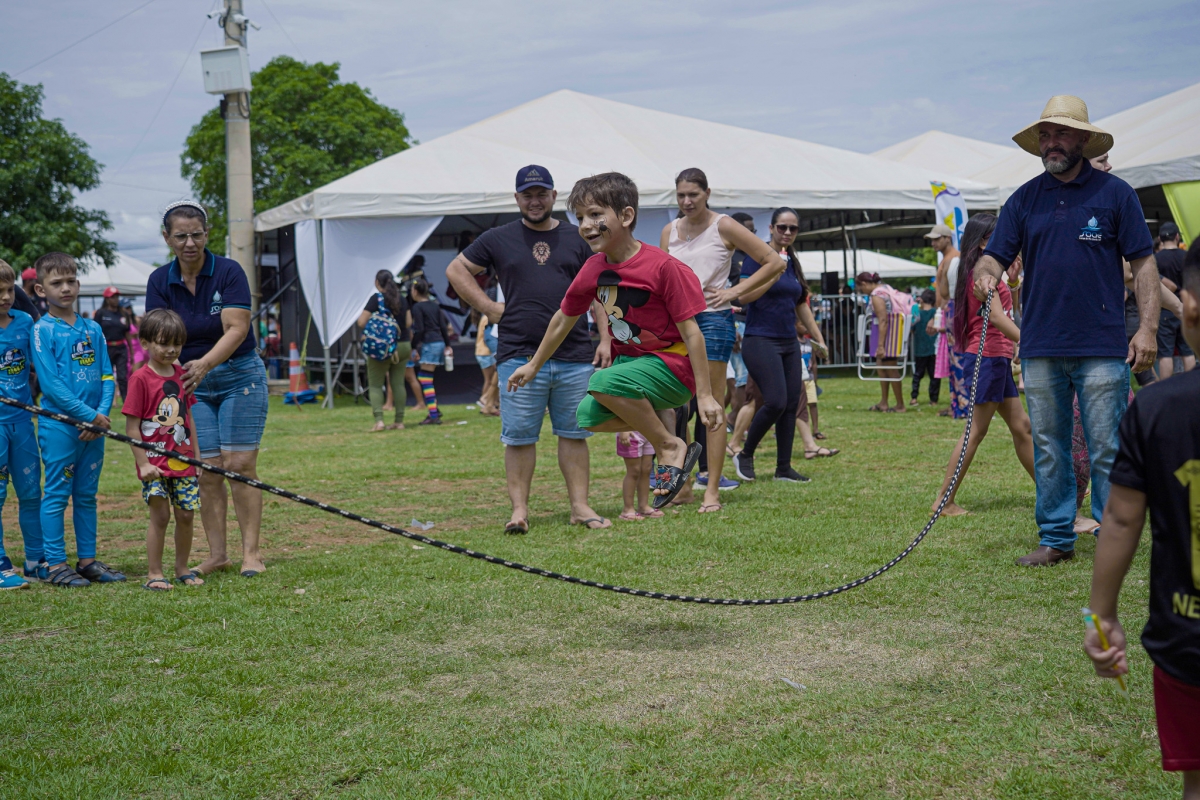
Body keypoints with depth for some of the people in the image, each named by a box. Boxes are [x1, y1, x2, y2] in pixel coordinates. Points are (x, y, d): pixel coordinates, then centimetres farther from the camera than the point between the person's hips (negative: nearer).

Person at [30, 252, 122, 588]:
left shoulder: (93, 329, 10)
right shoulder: (43, 330, -6)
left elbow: (107, 376, 8)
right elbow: (50, 383, -12)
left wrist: (103, 415, -8)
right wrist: (90, 415, -16)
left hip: (93, 428, 5)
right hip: (58, 425, -5)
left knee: (87, 495, 12)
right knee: (57, 494, 0)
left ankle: (87, 560, 20)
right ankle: (55, 565, 6)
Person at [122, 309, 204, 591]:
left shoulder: (181, 375, 8)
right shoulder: (141, 379, -10)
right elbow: (132, 426, -10)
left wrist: (196, 456, 14)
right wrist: (143, 463, -14)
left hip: (183, 461, 5)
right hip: (155, 462, -5)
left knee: (186, 514, 7)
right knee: (160, 515, -4)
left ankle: (182, 568, 21)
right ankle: (154, 573, 6)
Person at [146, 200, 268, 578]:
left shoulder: (229, 272, -11)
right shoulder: (160, 281, -1)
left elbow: (236, 329, -21)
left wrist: (206, 363, -38)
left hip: (239, 377, -3)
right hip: (190, 384, 3)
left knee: (240, 465, -7)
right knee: (206, 472, 1)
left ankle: (251, 552, -1)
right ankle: (217, 554, 9)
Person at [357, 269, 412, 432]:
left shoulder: (376, 298, -8)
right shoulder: (401, 298, 6)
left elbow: (362, 322, -12)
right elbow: (409, 323, 7)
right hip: (403, 345, 5)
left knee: (375, 385, 1)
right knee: (398, 383, 9)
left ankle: (379, 420, -12)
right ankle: (399, 421, 9)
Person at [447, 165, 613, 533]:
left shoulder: (576, 239, 12)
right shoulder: (499, 239, 8)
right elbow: (456, 270, 14)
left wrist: (605, 339, 5)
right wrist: (488, 306, 3)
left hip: (575, 356, 1)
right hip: (518, 356, -1)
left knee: (574, 434, 5)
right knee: (519, 436, -1)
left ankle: (580, 506, 11)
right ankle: (519, 509, 6)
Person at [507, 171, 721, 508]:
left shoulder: (663, 268, -21)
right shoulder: (593, 269, -1)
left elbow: (691, 332, -20)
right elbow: (564, 318, 16)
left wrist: (704, 395, -22)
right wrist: (533, 365, 25)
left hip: (672, 366, -8)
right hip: (629, 359, 8)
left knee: (602, 384, -31)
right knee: (588, 417, -5)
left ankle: (671, 447, -14)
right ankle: (660, 417, 13)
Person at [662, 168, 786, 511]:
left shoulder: (723, 227, -1)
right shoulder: (670, 231, 12)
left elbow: (775, 262, -2)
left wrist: (735, 292, -7)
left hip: (712, 319, -5)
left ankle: (712, 491, -2)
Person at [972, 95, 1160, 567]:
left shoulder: (1115, 193, 2)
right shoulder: (1024, 200, 11)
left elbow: (1143, 264, 1)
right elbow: (995, 257, 8)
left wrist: (1147, 328, -7)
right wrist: (985, 274, -16)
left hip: (1103, 349, -3)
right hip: (1039, 349, 3)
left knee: (1107, 449, -1)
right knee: (1048, 450, 9)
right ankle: (1056, 538, 18)